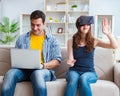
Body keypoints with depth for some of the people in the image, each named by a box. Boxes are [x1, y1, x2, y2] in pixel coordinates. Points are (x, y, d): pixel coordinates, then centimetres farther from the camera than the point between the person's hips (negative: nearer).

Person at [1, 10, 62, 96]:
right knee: (10, 74, -32)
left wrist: (44, 65, -14)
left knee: (37, 73, -40)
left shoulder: (52, 40, 12)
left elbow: (57, 61, 5)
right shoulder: (22, 38, 19)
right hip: (23, 69, 2)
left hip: (43, 70, -2)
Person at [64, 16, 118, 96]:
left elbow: (114, 46, -7)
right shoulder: (71, 41, 3)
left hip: (89, 72, 0)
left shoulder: (94, 41, 2)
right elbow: (70, 59, -1)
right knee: (73, 80, -35)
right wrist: (70, 62, -26)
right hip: (74, 70, 0)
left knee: (83, 79, -35)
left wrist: (108, 34, -25)